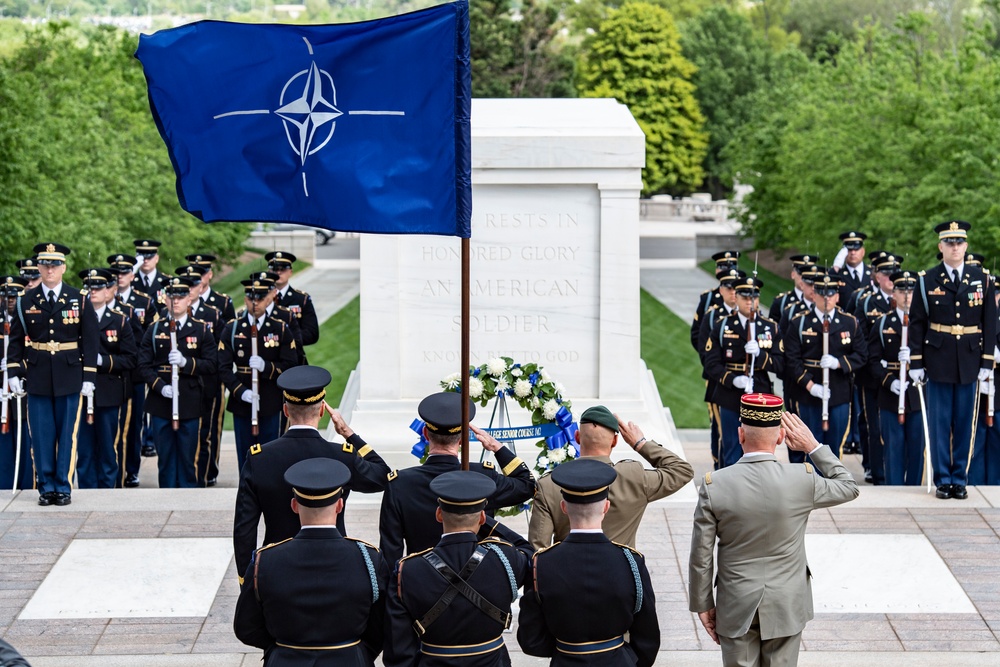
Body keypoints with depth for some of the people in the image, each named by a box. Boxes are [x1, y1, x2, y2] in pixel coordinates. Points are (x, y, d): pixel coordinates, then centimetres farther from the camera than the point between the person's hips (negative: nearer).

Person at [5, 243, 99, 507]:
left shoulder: (80, 301, 1)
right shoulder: (26, 302, 4)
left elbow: (90, 341, 2)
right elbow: (16, 339, 7)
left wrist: (89, 377, -3)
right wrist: (13, 373, -1)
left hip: (69, 378, -1)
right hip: (37, 379, 1)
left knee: (67, 435, 3)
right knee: (41, 436, 3)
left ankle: (63, 487, 11)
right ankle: (46, 487, 12)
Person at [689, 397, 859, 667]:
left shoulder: (714, 485, -14)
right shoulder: (803, 479, -14)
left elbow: (701, 557, -7)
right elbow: (849, 487, 8)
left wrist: (703, 604, 6)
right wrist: (813, 447, 6)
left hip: (736, 608, 0)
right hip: (786, 605, 0)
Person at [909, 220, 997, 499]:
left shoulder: (982, 279, 4)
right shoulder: (927, 280, 0)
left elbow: (989, 323, 5)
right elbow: (917, 323, 2)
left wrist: (986, 362, 0)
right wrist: (916, 363, -2)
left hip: (969, 362, 1)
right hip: (938, 361, -1)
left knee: (965, 422, 6)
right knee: (939, 423, 2)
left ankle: (960, 479, 14)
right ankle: (943, 479, 10)